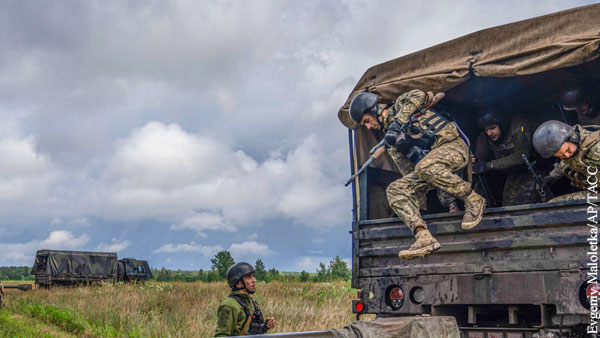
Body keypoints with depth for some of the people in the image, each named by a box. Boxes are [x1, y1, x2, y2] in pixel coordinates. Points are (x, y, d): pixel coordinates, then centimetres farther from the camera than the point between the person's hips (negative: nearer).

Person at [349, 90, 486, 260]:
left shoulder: (400, 105, 6)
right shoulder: (391, 142, 22)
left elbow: (417, 95, -16)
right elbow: (409, 172, 15)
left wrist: (396, 124, -22)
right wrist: (418, 193, 0)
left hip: (453, 145, -7)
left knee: (425, 167, -37)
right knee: (394, 190, -11)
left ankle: (473, 200, -16)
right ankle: (424, 238, -29)